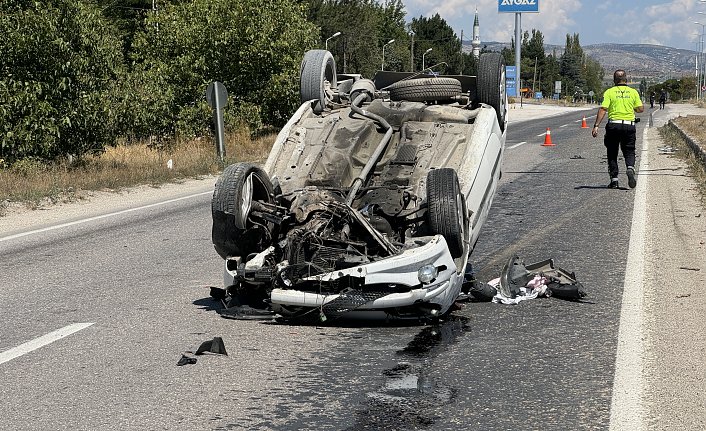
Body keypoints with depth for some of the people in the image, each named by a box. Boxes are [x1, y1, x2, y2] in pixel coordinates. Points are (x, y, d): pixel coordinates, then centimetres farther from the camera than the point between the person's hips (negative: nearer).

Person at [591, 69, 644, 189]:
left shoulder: (609, 92, -1)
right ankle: (630, 168, -18)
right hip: (629, 125, 1)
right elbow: (641, 109, 5)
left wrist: (596, 126, -11)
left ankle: (614, 180, 7)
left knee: (612, 153, 9)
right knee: (629, 151, 11)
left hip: (614, 125, -1)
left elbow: (603, 109, -9)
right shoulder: (633, 92, 5)